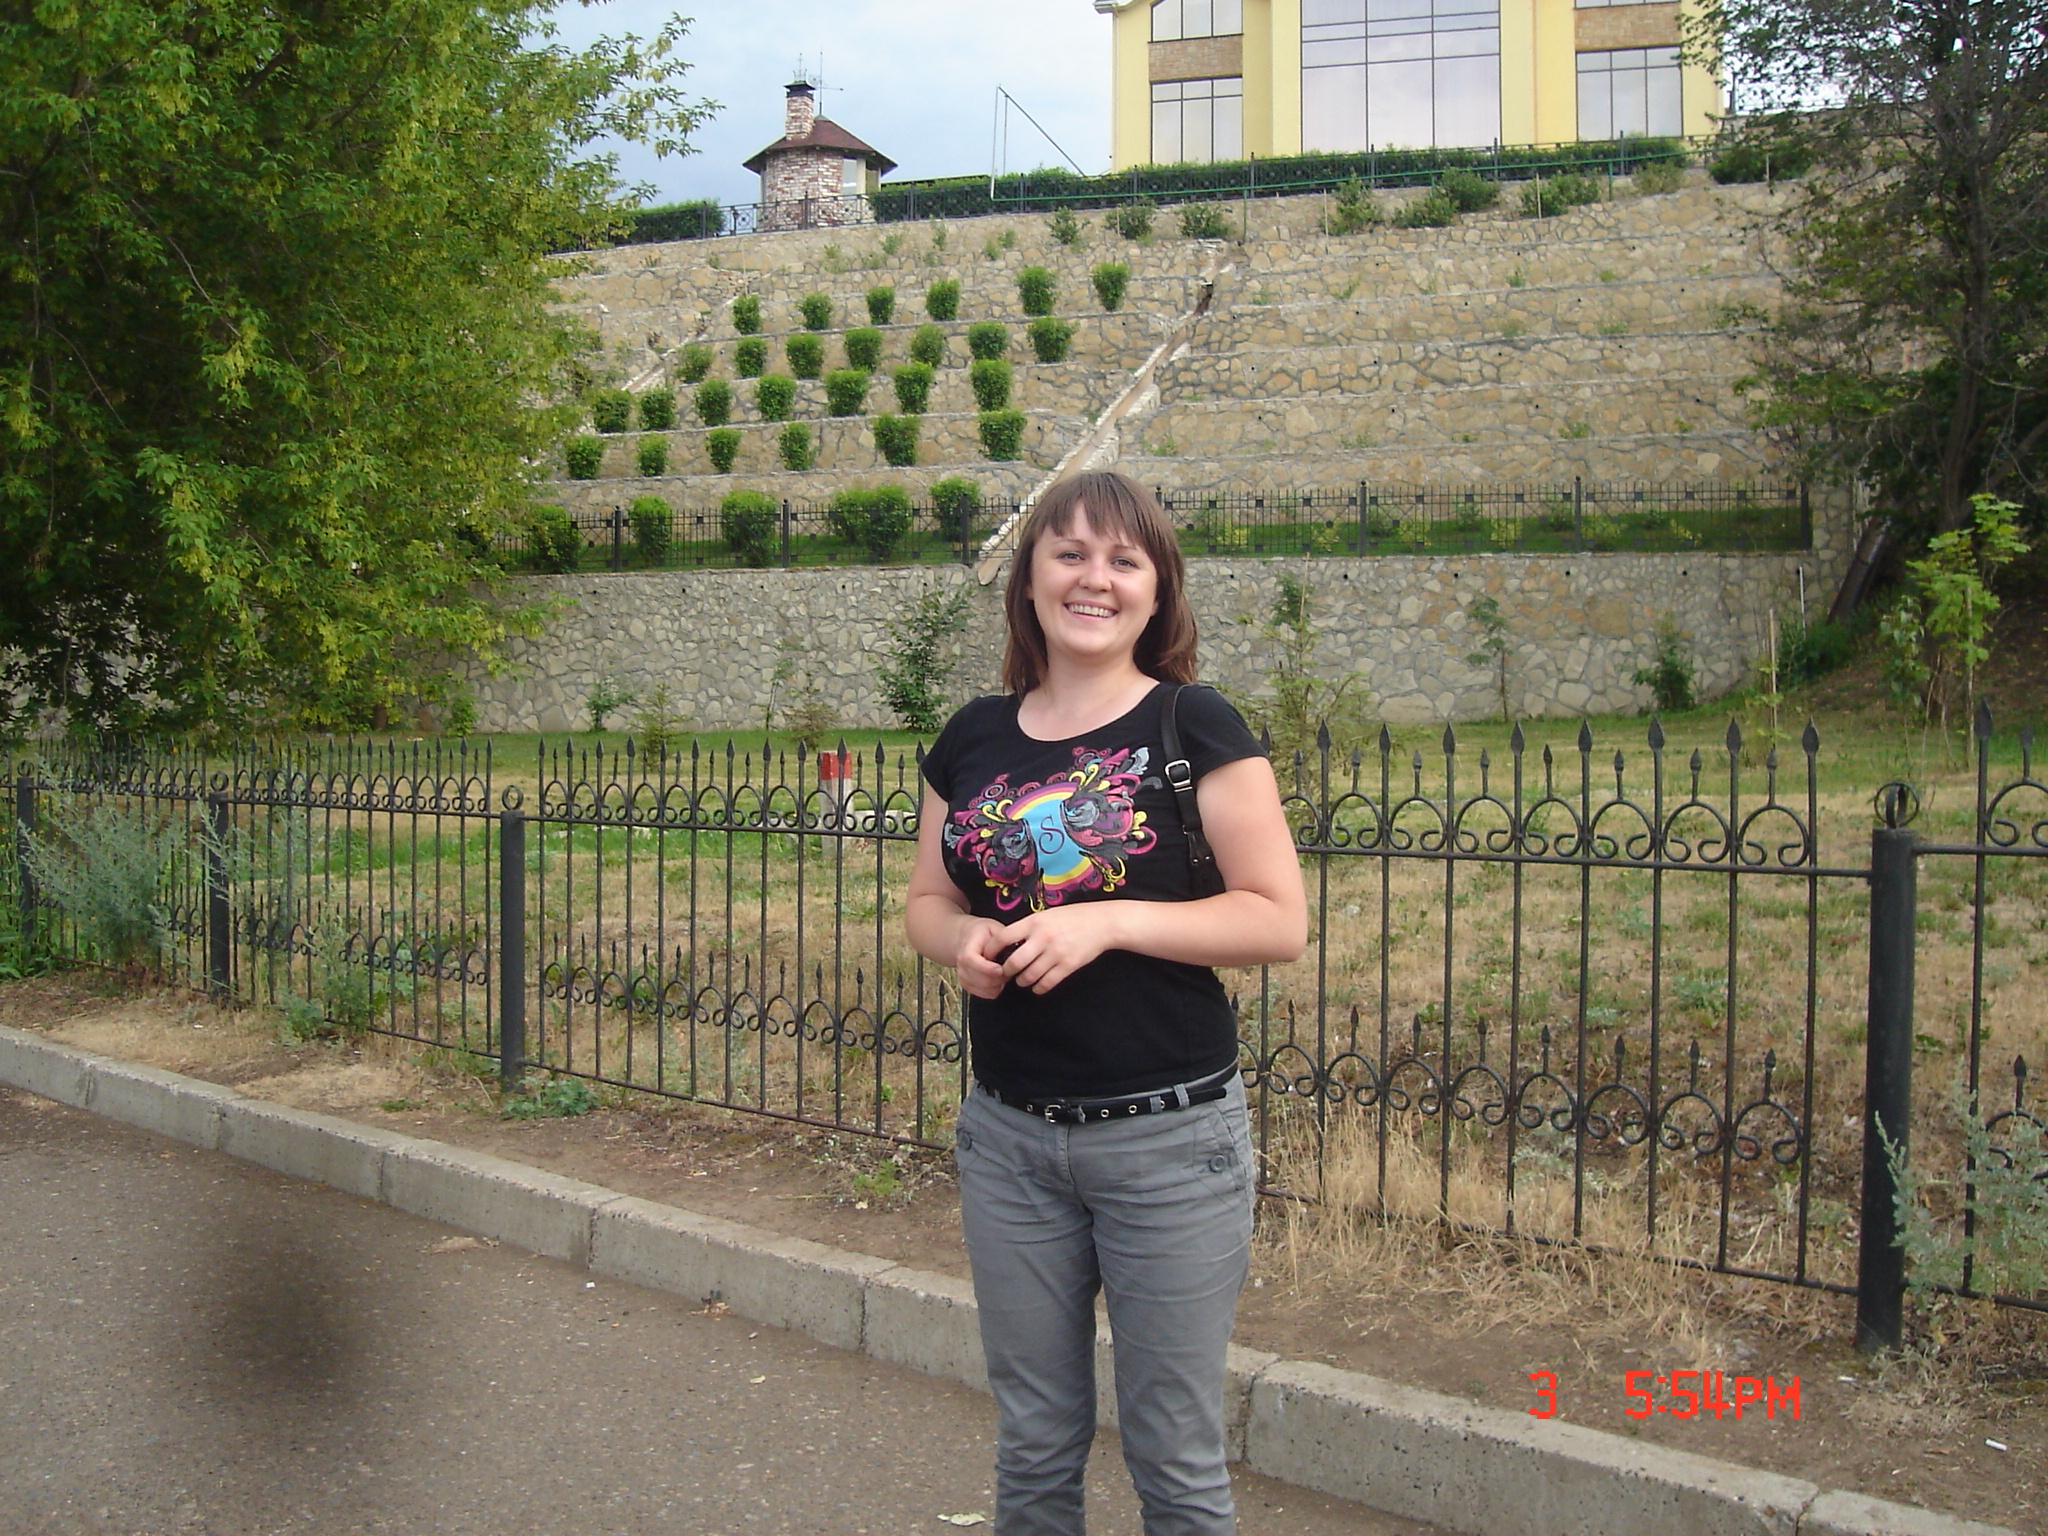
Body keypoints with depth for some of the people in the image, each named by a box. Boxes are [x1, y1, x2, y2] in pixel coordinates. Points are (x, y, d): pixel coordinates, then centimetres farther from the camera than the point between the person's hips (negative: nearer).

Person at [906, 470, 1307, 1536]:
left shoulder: (1194, 727, -7)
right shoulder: (972, 740, 6)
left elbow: (1279, 920, -10)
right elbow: (926, 901, 15)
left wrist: (1108, 922, -21)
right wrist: (961, 938, -8)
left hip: (1171, 1137, -4)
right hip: (1007, 1136, 4)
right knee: (1032, 1447, 17)